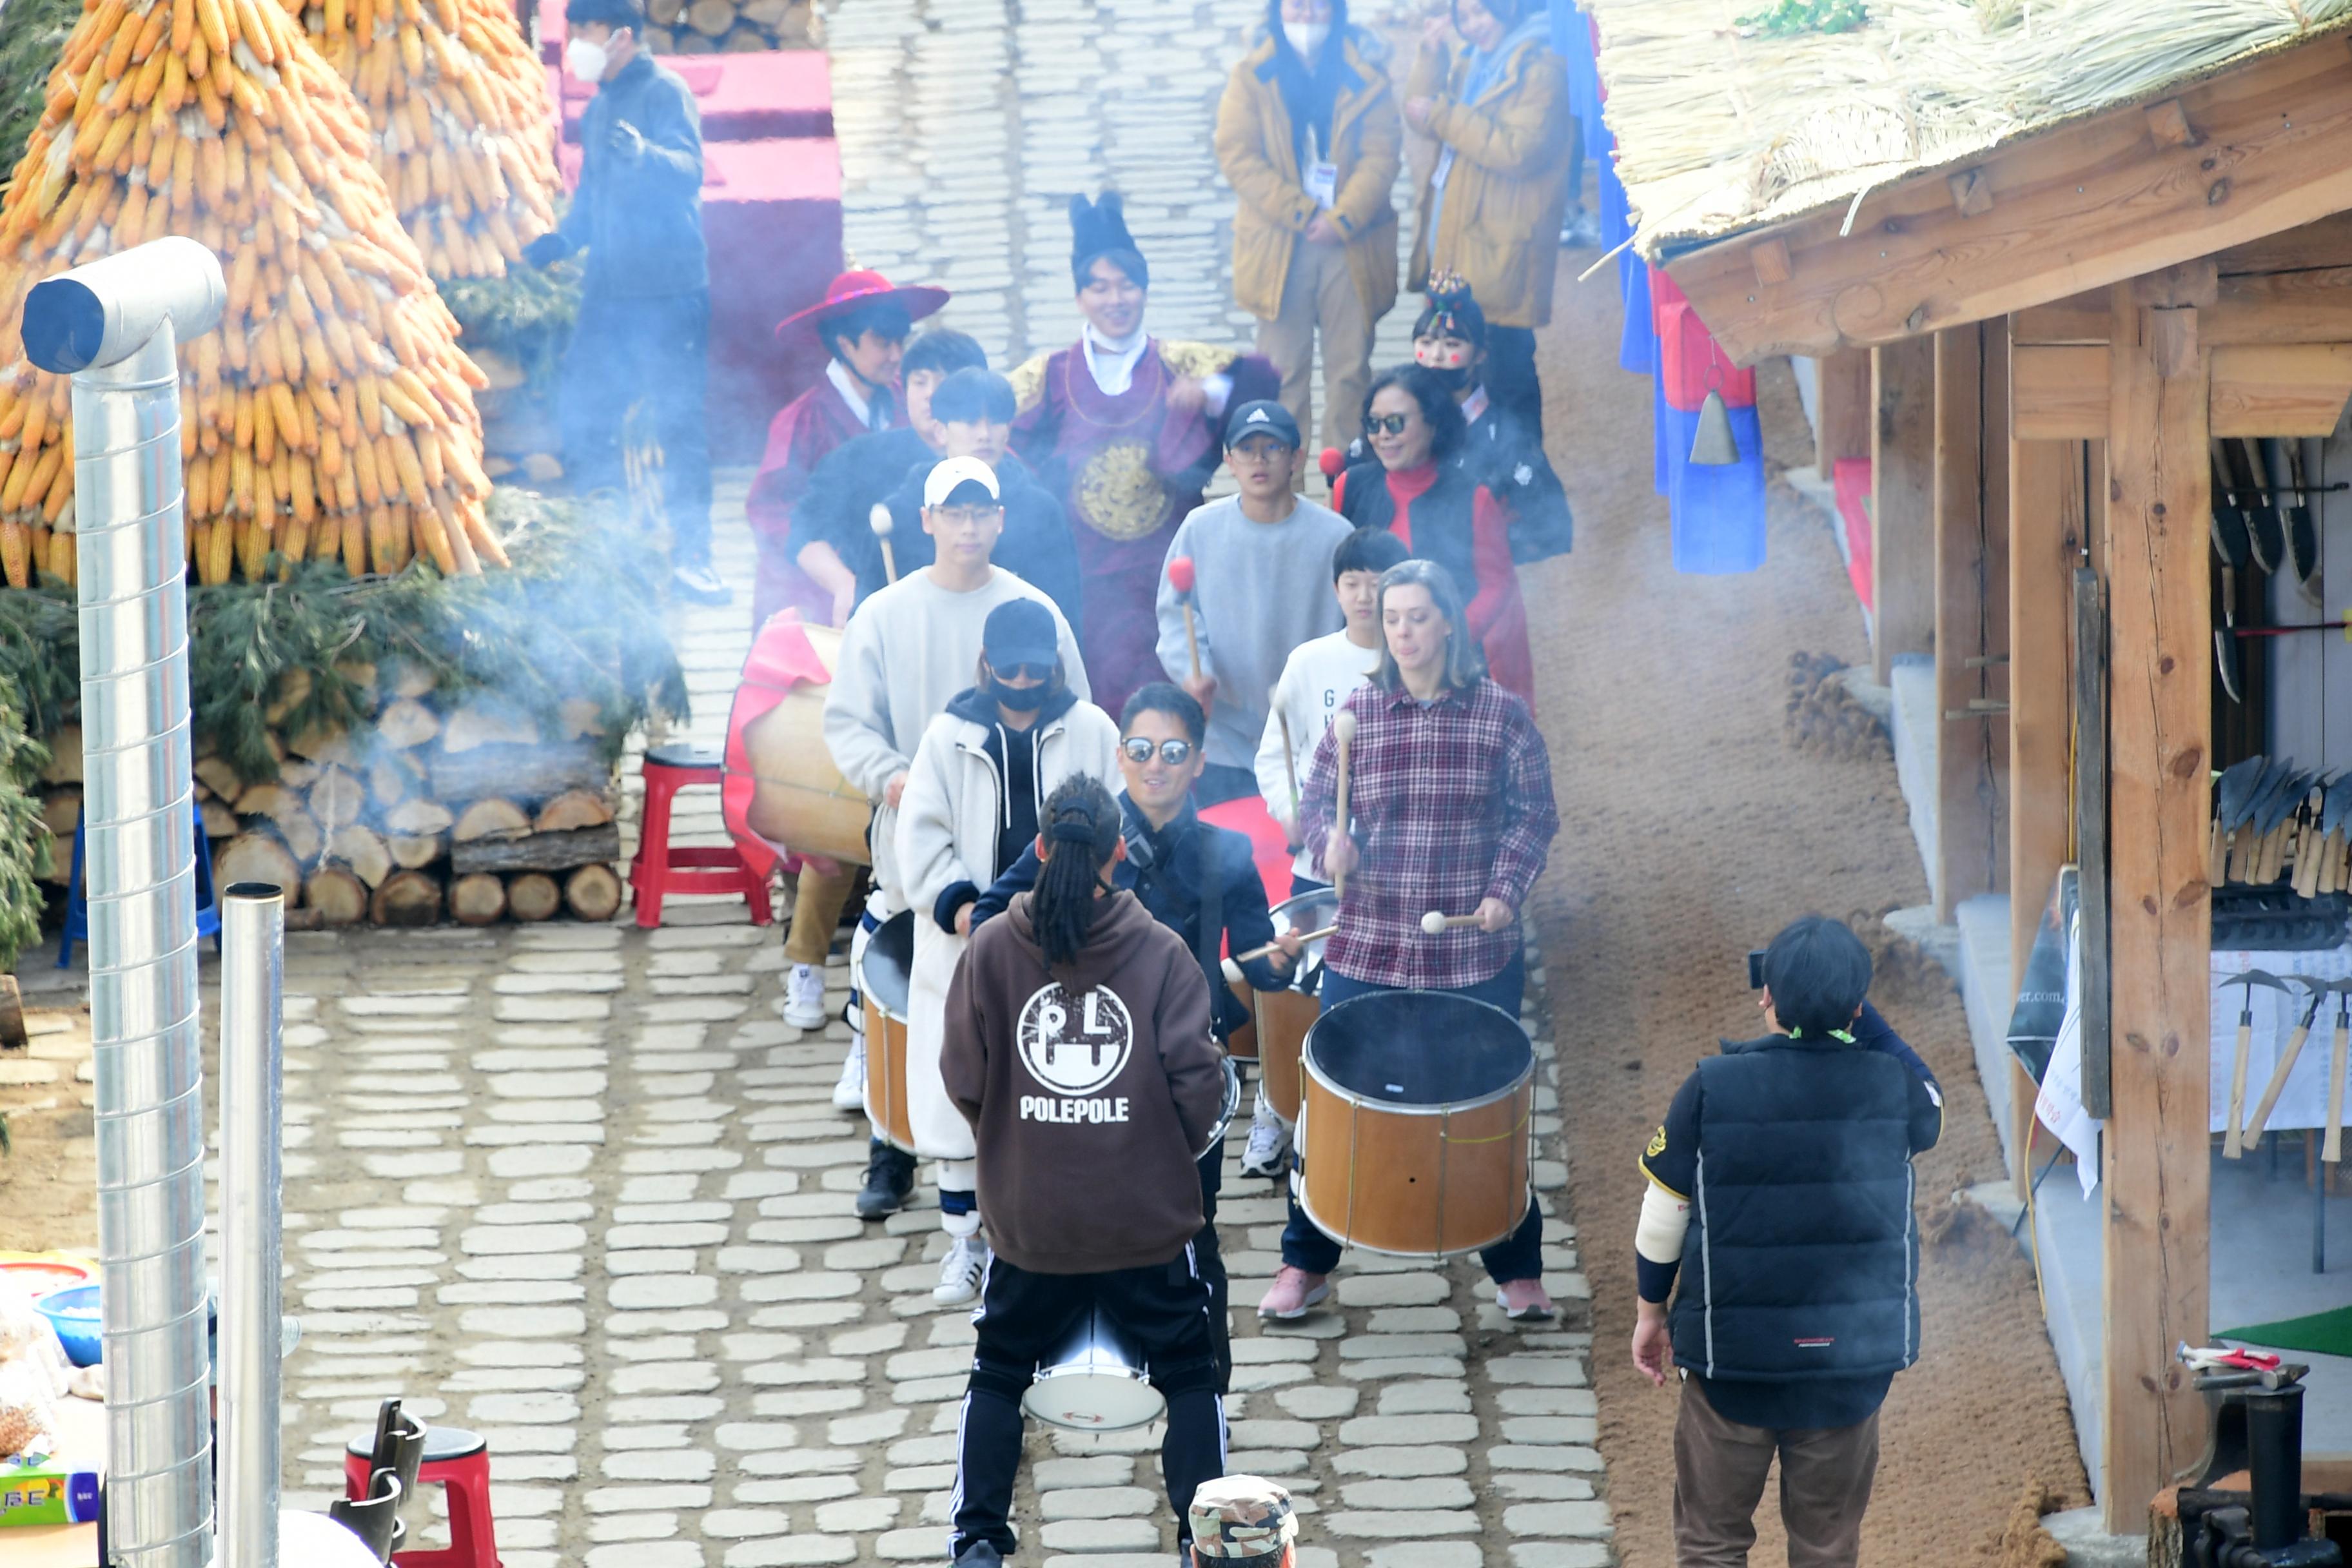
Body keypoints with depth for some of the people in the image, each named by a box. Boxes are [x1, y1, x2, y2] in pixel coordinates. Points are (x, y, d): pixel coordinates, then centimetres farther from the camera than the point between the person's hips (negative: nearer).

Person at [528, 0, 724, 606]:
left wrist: (644, 155, -40)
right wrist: (562, 239, 10)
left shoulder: (664, 92, -6)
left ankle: (691, 556, -2)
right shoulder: (599, 107, 18)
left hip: (669, 289, -8)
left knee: (679, 419, -8)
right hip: (608, 293, 8)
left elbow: (689, 167, -21)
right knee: (580, 414, 5)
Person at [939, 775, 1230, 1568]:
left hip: (1028, 1217, 1)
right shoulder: (1161, 953, -11)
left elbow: (962, 1078, -5)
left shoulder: (992, 949, -8)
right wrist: (1170, 1153, 7)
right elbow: (1197, 1080, -12)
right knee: (1188, 1376, 15)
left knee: (998, 1376, 19)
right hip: (1148, 1218, -1)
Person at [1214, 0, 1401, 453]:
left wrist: (1343, 220, -15)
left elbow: (1382, 155, -3)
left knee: (1350, 368, 4)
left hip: (1350, 242, 1)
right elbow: (1237, 155, -5)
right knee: (1283, 369, 3)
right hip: (1277, 243, -1)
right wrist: (1299, 213, -13)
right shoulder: (1252, 77, 2)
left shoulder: (1365, 77, 3)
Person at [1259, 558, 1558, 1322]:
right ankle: (1306, 1264, 18)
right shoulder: (1357, 713, 3)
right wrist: (1331, 844, -15)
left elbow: (1535, 813, 3)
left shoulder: (1500, 714, -1)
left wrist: (1505, 890, -11)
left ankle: (1516, 1270, 20)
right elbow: (1319, 799, 7)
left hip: (1476, 954, -1)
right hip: (1368, 947, 1)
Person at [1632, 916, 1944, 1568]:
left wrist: (1651, 1311, 13)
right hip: (1852, 1360, 2)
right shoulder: (1887, 1086, -9)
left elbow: (1663, 1213, -4)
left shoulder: (1712, 1087, -13)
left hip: (1731, 1356, -2)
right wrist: (1851, 1009, 11)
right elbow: (1932, 1114, 17)